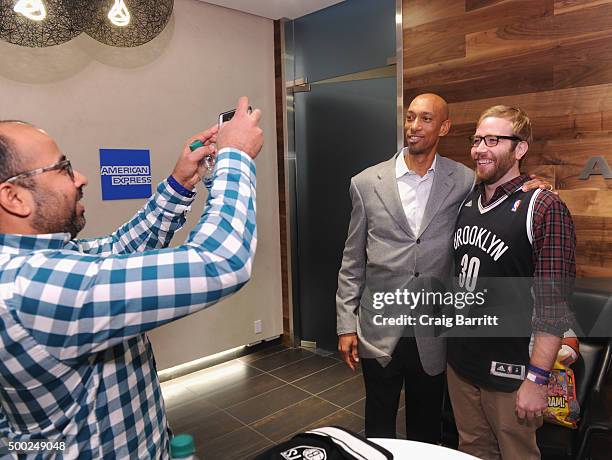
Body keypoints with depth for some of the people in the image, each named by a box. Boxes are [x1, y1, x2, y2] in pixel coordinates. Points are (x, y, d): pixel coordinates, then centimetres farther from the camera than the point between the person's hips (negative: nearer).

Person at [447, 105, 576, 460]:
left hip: (509, 374, -6)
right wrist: (446, 344, 12)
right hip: (460, 364, 6)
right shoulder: (466, 201, 5)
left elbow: (554, 306, -17)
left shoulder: (544, 208, -14)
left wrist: (537, 379, -17)